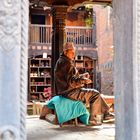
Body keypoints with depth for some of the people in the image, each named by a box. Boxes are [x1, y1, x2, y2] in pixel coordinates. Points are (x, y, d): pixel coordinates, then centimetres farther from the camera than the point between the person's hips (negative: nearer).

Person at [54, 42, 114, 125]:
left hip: (68, 90, 11)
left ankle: (106, 113, 17)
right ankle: (92, 119, -3)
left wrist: (82, 76, 12)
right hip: (70, 92, -11)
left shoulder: (61, 61, 16)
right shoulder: (66, 63, -18)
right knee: (95, 94, -10)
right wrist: (83, 80, -21)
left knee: (95, 93, 17)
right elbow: (71, 82, -26)